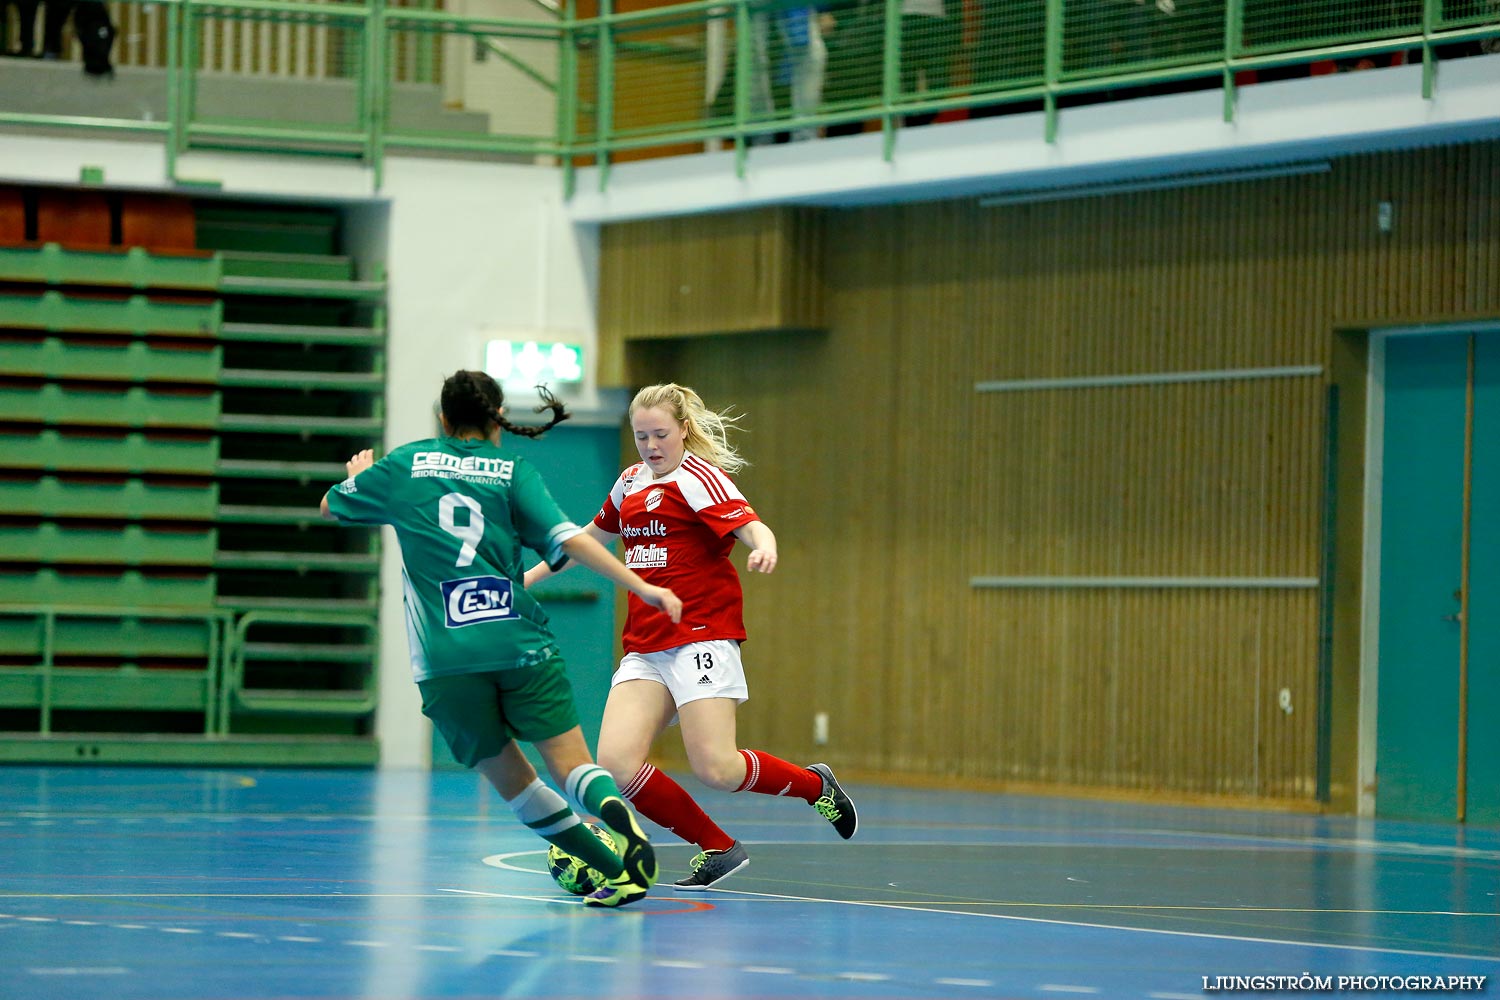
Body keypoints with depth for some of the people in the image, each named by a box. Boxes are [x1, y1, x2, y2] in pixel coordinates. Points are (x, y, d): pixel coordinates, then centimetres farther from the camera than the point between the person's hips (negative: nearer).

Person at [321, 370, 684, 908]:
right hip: (519, 642, -1)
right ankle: (618, 815, -35)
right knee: (570, 765, -3)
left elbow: (331, 506, 26)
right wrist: (641, 586, -6)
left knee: (510, 778, 12)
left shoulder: (405, 465, 12)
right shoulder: (514, 471, 7)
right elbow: (565, 538, -6)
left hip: (445, 658, 1)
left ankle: (613, 867, 6)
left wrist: (359, 476, 48)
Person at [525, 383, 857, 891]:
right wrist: (528, 577, 36)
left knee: (715, 769, -17)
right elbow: (591, 537, 34)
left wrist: (764, 547, -43)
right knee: (617, 762, -12)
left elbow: (753, 527, -20)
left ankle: (816, 785, 13)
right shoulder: (631, 483, 16)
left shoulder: (699, 477, -5)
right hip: (644, 649, 7)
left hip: (702, 638, -7)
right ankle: (717, 849, 3)